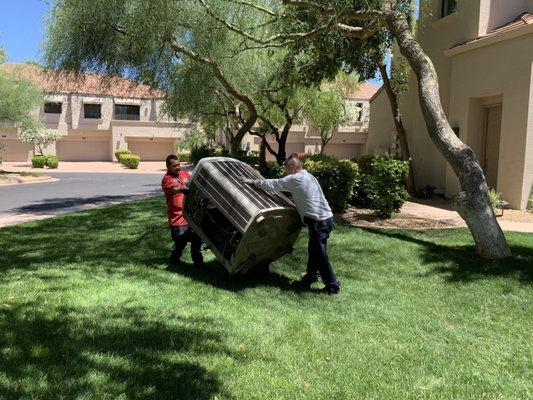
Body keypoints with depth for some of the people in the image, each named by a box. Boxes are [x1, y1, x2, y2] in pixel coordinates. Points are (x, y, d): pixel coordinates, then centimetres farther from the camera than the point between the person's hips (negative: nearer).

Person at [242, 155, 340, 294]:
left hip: (319, 221, -9)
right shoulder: (309, 176, 17)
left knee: (320, 255, -1)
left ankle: (333, 285, 6)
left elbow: (273, 184, -5)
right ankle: (311, 275, 36)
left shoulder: (294, 179, -10)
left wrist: (253, 182, 5)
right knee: (313, 250, 22)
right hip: (326, 217, 9)